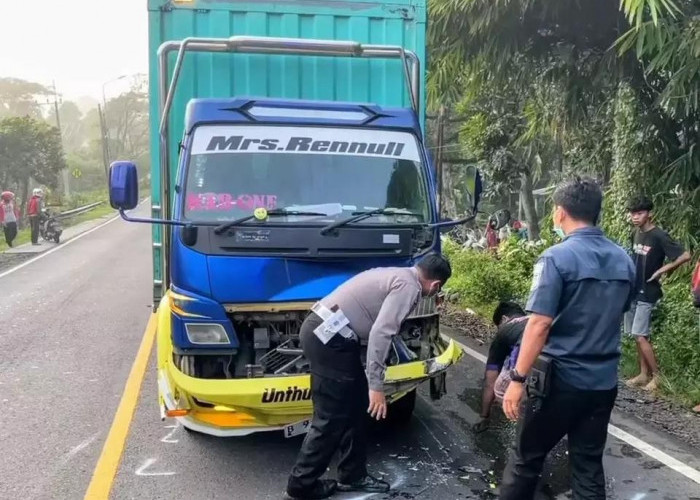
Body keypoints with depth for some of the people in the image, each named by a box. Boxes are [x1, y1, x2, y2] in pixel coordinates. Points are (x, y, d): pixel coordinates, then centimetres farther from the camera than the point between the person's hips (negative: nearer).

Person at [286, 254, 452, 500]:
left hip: (322, 328, 10)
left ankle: (353, 475, 29)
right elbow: (381, 333, -19)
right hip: (329, 337, -10)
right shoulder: (408, 286, -10)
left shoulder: (396, 274, 20)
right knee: (332, 418, 1)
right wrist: (376, 385, -16)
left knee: (355, 405, 18)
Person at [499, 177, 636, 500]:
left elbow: (540, 325, -21)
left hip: (560, 379, -6)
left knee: (527, 458, 11)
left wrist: (517, 378, -17)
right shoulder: (624, 260, 5)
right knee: (589, 465, 14)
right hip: (604, 381, 6)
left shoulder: (557, 258, -16)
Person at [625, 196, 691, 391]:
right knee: (637, 336, 11)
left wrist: (661, 271, -17)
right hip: (632, 291, 8)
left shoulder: (659, 236, -14)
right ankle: (644, 374, 19)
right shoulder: (636, 234, 9)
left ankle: (657, 376, 4)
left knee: (640, 336, -8)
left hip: (647, 294, -8)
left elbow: (685, 256, -19)